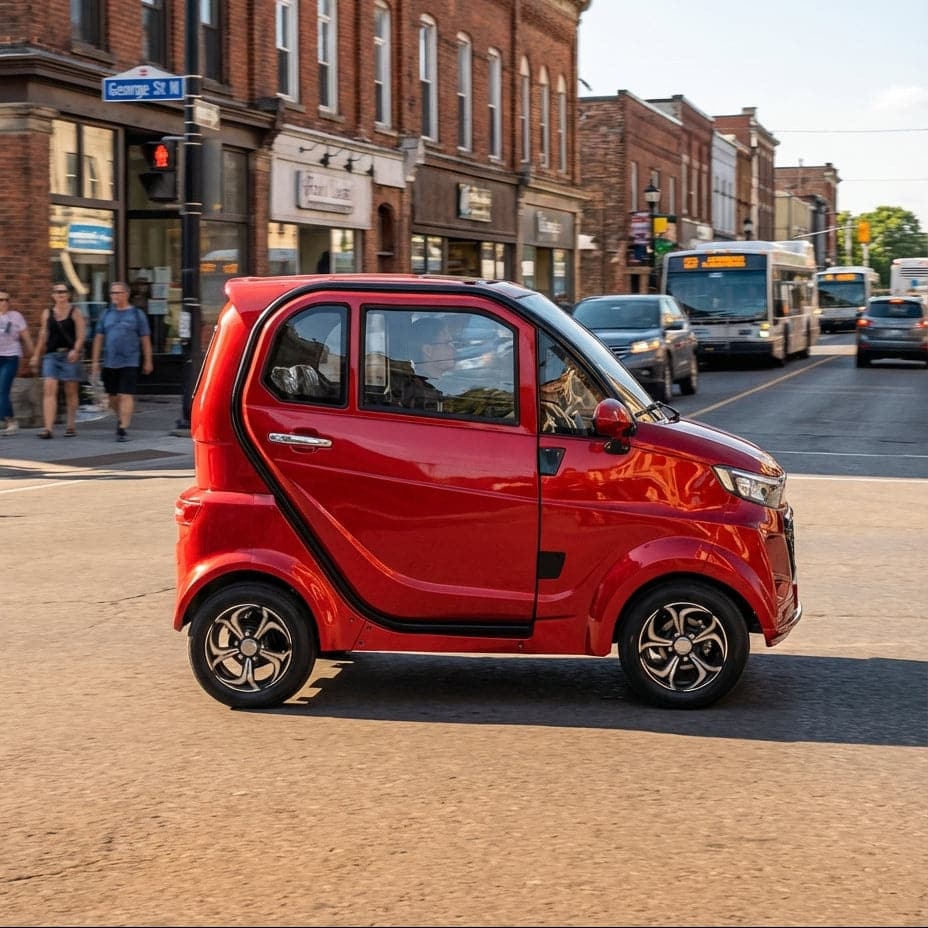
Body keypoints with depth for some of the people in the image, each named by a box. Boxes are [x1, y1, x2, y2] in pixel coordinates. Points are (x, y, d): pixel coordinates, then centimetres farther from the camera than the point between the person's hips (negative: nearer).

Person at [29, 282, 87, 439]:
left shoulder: (75, 312, 0)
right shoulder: (47, 313, 11)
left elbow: (81, 335, -6)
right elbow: (43, 335, 17)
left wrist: (76, 350, -21)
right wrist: (36, 355, 14)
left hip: (70, 355, -3)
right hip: (51, 355, 3)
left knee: (71, 392, 5)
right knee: (49, 390, -10)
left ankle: (70, 426, 16)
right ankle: (48, 428, -16)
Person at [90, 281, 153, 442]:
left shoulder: (137, 314, 1)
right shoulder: (106, 314, 10)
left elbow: (145, 339, 4)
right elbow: (99, 338, 12)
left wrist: (148, 361, 4)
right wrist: (95, 361, 7)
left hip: (129, 363, -4)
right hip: (109, 362, 4)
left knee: (126, 396, -11)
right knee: (113, 396, 12)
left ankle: (123, 428, -12)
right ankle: (121, 418, 37)